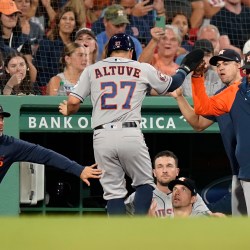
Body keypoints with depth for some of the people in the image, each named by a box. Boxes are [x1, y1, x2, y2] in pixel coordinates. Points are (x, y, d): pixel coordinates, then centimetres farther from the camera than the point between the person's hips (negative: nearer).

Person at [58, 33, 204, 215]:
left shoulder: (92, 70, 11)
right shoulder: (144, 69, 10)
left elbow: (73, 102, 5)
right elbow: (170, 85, 24)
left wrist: (67, 111, 28)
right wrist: (186, 67, 42)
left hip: (102, 137, 1)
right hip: (130, 135, -1)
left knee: (114, 192, 7)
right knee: (145, 183, 14)